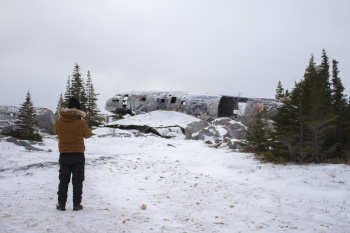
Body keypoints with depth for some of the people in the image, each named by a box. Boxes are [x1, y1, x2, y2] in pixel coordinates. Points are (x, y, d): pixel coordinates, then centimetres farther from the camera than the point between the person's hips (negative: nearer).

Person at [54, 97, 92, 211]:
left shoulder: (58, 122, -3)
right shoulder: (81, 122, -11)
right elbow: (88, 134, 4)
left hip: (64, 155, 2)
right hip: (78, 155, -2)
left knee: (63, 180, 12)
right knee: (77, 180, 6)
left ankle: (61, 203, 11)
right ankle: (77, 204, 7)